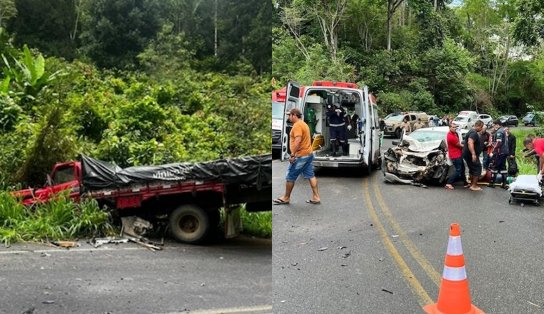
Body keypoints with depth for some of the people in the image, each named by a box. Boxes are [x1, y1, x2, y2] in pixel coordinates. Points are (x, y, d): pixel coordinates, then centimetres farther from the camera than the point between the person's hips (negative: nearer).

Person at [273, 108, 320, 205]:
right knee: (311, 176, 9)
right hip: (308, 154, 10)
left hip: (301, 156, -10)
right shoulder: (303, 124, 17)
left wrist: (292, 155, -25)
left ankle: (286, 198, 11)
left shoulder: (297, 125, -15)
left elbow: (298, 140, -25)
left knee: (290, 177, 1)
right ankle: (316, 197, 9)